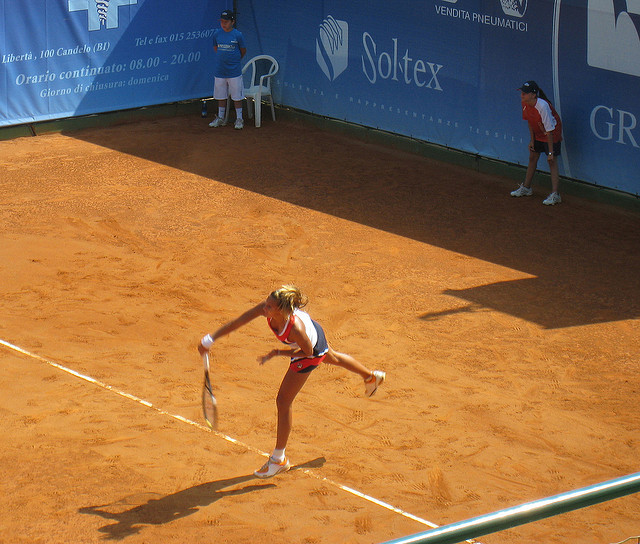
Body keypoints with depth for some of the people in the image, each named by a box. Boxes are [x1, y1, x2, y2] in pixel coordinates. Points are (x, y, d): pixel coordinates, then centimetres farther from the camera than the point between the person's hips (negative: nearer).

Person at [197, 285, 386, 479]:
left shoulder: (296, 328, -46)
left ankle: (279, 459, 13)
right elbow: (237, 322, -27)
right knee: (333, 358, 38)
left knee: (283, 401, -3)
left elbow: (307, 351, -27)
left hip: (311, 353, -8)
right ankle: (372, 376, 71)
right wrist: (209, 339, -29)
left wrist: (277, 353, -27)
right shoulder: (266, 307, -33)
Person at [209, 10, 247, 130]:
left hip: (234, 71, -3)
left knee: (237, 96, 2)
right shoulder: (217, 34, 1)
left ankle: (239, 119, 11)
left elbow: (243, 51, 5)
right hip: (219, 71, 3)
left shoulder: (237, 35, -8)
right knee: (221, 96, 12)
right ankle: (221, 118, 24)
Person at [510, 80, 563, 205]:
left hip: (553, 134, -8)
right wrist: (532, 140, 6)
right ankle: (526, 188, 30)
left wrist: (550, 151, -28)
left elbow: (549, 130, -30)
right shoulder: (525, 103, -13)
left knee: (552, 161, -11)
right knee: (532, 158, 15)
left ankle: (555, 194, -13)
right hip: (538, 133, 8)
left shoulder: (543, 106, -34)